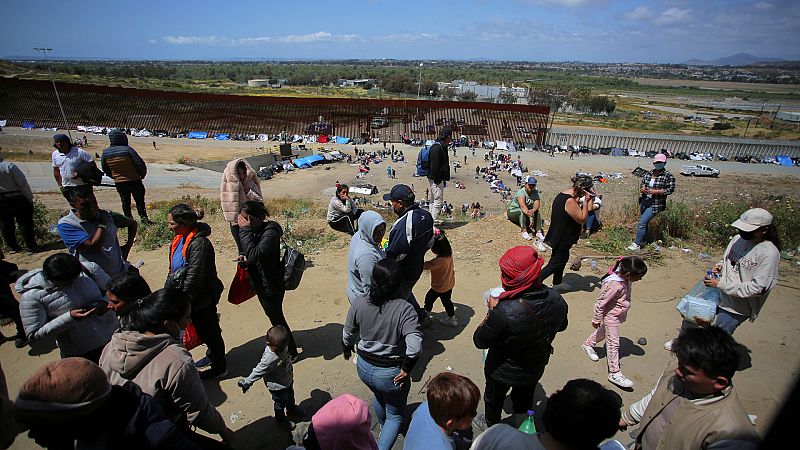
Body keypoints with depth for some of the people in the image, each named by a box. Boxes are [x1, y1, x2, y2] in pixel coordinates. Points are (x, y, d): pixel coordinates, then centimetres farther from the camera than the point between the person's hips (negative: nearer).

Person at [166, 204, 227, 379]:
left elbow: (193, 276, -26)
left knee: (209, 331, 9)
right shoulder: (180, 239, 2)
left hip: (202, 298, -8)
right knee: (203, 330, 23)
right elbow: (174, 270, 13)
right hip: (193, 297, 8)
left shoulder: (199, 243, -27)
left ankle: (219, 367, 27)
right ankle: (212, 356, 45)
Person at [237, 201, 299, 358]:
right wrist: (247, 259, -6)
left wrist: (245, 229, -33)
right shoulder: (257, 230, 1)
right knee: (274, 317, 25)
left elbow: (254, 254, -40)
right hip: (261, 284, 9)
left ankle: (291, 352, 28)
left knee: (276, 318, 9)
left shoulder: (270, 233, -27)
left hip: (271, 286, -9)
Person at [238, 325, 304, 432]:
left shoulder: (282, 346, -20)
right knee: (280, 403, 19)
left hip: (288, 380, 7)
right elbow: (258, 372, -26)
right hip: (278, 387, -7)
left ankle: (291, 409, 61)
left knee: (290, 396, 31)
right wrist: (247, 383, -16)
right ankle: (281, 420, 47)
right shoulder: (269, 359, -40)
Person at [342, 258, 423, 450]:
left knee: (379, 396, 37)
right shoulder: (404, 309, -26)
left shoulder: (359, 303, -15)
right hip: (391, 373, -5)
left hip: (364, 368, 5)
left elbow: (348, 335, -1)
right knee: (395, 416, 24)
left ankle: (383, 425, 64)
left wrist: (347, 350, 20)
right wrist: (406, 369, -17)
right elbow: (414, 345, -34)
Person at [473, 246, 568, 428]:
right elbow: (562, 326, -1)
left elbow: (479, 341, -27)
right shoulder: (557, 300, -24)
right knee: (525, 400, 33)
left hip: (503, 373, -4)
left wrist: (492, 310, -15)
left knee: (494, 400, 28)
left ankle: (491, 426, 55)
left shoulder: (504, 312, -44)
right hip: (536, 369, 5)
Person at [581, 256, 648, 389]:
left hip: (619, 314, 9)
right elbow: (600, 303, -27)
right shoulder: (613, 285, -37)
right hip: (611, 316, -9)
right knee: (613, 343, 0)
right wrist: (597, 320, -15)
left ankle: (588, 344, 52)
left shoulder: (624, 278, -11)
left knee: (604, 332, 28)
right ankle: (614, 373, 11)